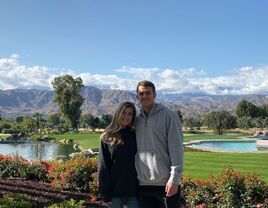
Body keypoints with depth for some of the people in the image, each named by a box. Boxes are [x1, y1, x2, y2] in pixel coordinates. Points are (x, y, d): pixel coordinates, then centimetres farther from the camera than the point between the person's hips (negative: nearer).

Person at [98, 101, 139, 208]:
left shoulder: (136, 136, 5)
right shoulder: (107, 138, 0)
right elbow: (103, 168, -2)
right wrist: (105, 193, -8)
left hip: (133, 190, 1)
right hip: (115, 191, -1)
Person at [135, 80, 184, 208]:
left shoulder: (168, 116, -4)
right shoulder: (137, 120, 11)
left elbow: (176, 149, -9)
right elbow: (135, 150, 13)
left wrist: (174, 179, -15)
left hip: (165, 182, -5)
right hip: (143, 183, 5)